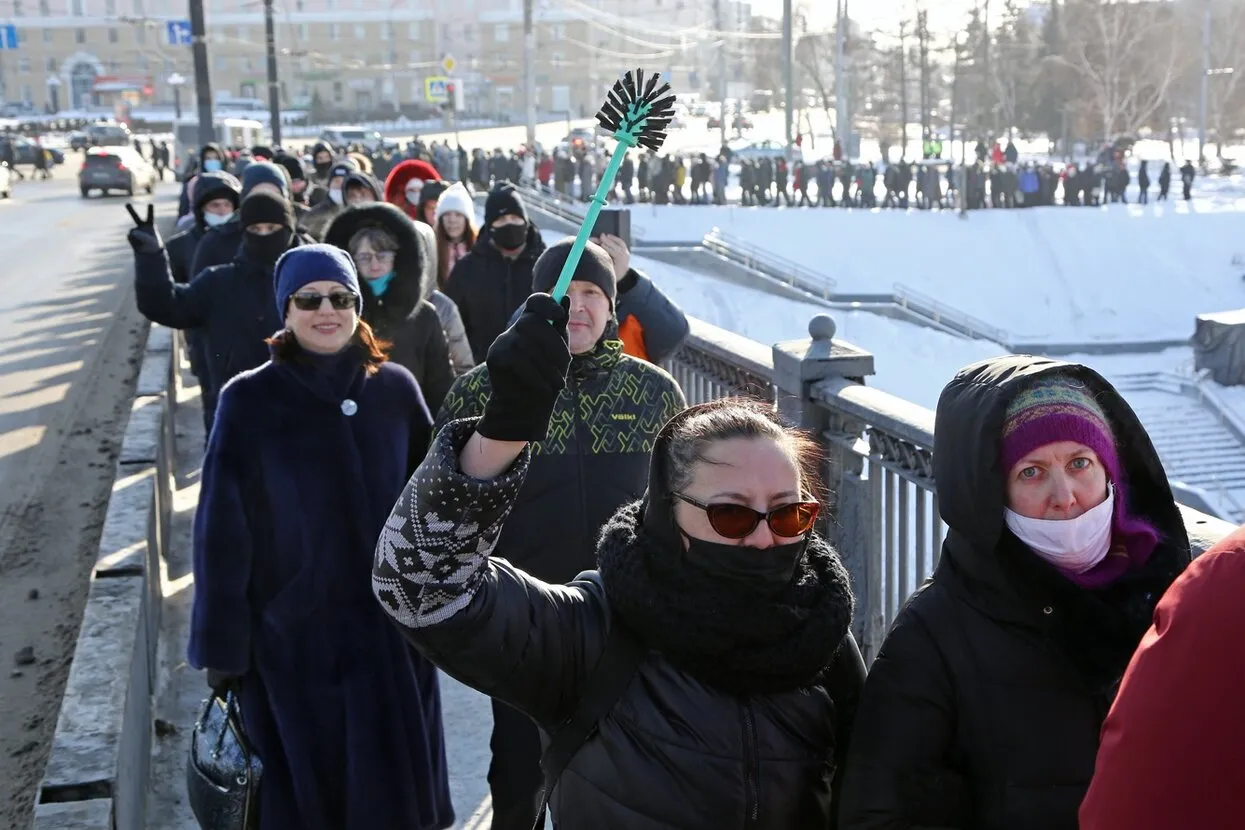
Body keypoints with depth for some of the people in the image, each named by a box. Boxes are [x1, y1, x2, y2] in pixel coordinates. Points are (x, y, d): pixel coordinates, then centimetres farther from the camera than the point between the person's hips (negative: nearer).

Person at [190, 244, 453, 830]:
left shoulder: (395, 390, 0)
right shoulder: (249, 401, -7)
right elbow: (223, 533, -6)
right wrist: (221, 647, -4)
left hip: (391, 630, 2)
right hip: (292, 635, -2)